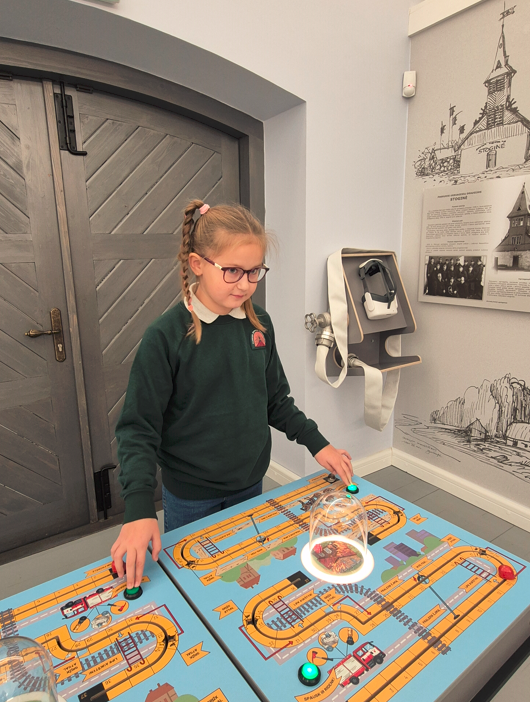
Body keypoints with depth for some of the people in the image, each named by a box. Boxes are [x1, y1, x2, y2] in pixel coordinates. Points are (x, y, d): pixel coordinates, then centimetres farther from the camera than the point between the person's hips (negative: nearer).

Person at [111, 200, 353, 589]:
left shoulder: (259, 323, -5)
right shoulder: (166, 336, -19)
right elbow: (138, 428, -16)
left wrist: (317, 443, 1)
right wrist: (139, 510, -24)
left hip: (251, 485, 5)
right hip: (191, 498, -4)